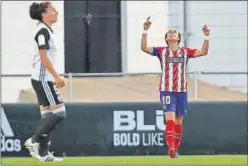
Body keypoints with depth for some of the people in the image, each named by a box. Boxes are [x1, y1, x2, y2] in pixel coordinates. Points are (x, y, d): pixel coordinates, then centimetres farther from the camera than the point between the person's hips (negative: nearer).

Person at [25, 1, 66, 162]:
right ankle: (34, 141, -7)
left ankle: (43, 153, 8)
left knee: (48, 115, 8)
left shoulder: (46, 31, 16)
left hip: (44, 79, 10)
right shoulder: (43, 31, -13)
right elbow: (44, 57, -19)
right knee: (59, 112, -11)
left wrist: (55, 77, 20)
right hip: (43, 79, -10)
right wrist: (57, 76, -20)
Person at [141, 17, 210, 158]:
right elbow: (144, 48, -10)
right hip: (166, 91, -3)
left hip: (181, 91, 3)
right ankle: (171, 148, -26)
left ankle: (175, 149, 20)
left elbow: (203, 52, -2)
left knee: (178, 122, 9)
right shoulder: (161, 51, 2)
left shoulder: (185, 52, 6)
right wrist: (145, 31, -20)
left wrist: (207, 36, -14)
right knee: (170, 119, -18)